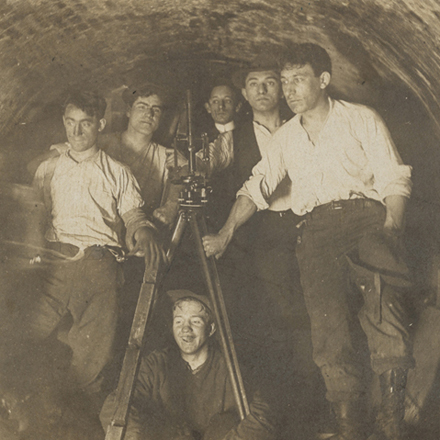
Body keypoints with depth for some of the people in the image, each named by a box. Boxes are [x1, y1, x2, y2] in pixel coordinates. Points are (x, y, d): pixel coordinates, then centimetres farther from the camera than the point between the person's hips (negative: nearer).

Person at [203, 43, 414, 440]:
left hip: (366, 215, -3)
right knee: (328, 318, -23)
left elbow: (394, 180, 5)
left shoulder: (361, 119, 11)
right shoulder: (285, 137, 24)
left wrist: (390, 230, -11)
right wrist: (225, 235, 9)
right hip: (317, 228, 3)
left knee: (384, 300, -31)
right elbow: (256, 188, 22)